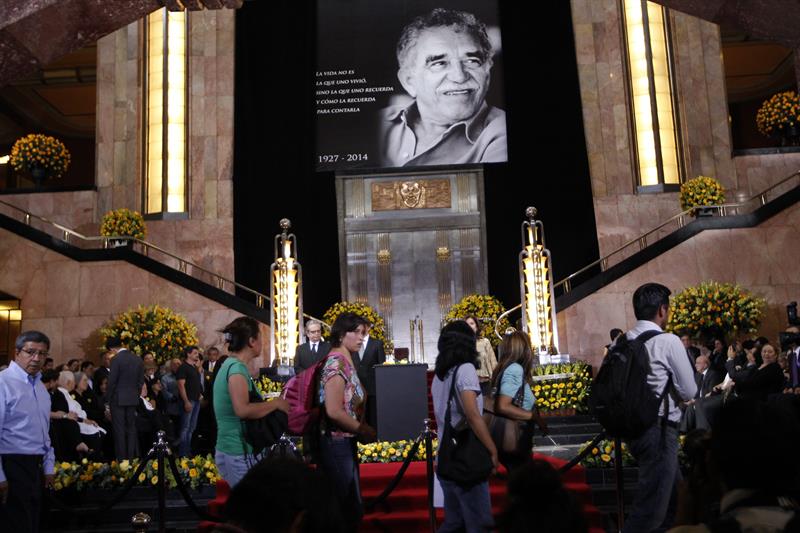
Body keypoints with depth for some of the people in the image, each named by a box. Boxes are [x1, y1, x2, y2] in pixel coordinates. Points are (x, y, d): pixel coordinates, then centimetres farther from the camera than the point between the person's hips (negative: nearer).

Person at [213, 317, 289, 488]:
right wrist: (276, 403, -17)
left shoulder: (229, 365, 13)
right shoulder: (237, 367, -16)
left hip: (229, 450, 10)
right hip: (239, 453, -10)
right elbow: (242, 410, -29)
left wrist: (270, 404, 11)